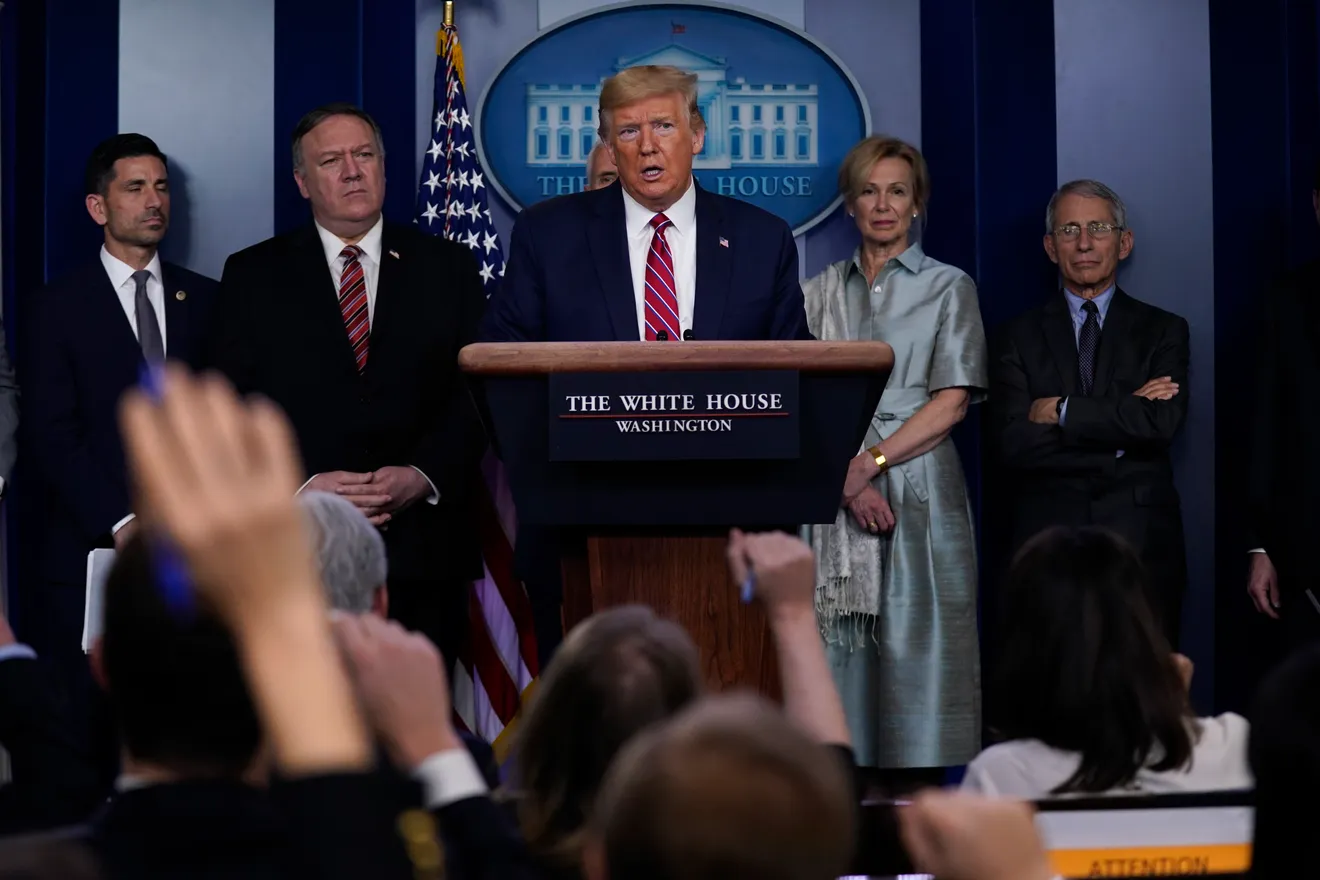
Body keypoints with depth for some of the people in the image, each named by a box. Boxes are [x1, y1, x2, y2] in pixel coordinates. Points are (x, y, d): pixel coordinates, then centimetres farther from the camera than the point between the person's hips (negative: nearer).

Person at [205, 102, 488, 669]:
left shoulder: (447, 268, 12)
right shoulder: (253, 276, 10)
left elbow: (477, 393, 6)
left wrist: (423, 476, -10)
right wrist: (303, 487, -11)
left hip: (422, 556, 1)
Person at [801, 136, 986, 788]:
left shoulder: (949, 288, 8)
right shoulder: (820, 293, 15)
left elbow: (952, 401, -2)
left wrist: (871, 461, -11)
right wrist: (847, 480, -9)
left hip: (918, 489, -2)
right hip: (837, 492, 2)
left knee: (917, 644, -6)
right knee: (842, 646, -2)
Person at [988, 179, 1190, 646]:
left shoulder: (1163, 331, 9)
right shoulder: (1018, 337, 9)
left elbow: (1163, 423, -9)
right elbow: (1013, 441, -5)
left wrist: (1062, 412, -7)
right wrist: (1122, 428, -8)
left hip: (1141, 543, 0)